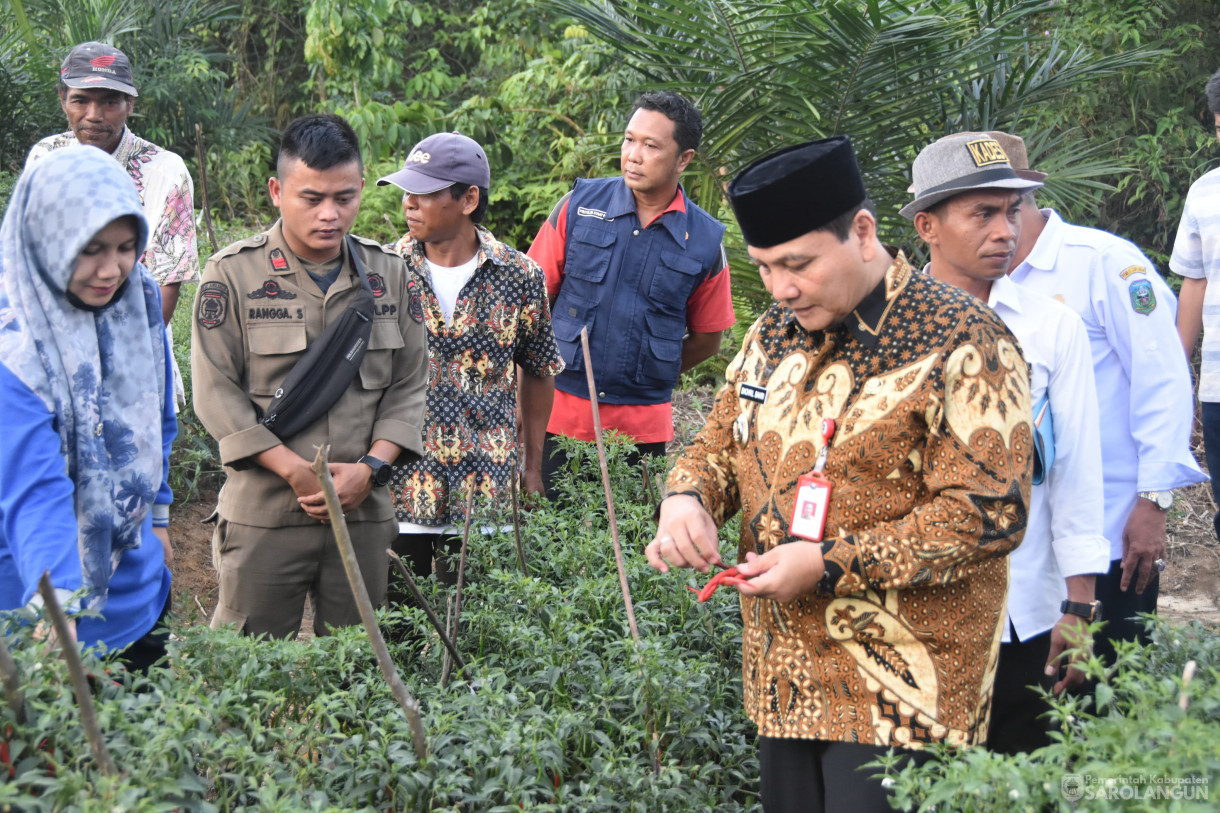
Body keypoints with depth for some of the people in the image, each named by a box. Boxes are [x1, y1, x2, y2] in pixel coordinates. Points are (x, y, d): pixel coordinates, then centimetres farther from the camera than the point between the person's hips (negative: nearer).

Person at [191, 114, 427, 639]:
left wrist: (369, 468, -7)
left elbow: (408, 384, 9)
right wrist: (296, 471, -14)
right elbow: (217, 392, -6)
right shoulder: (233, 274, -3)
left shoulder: (389, 273, 8)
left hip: (365, 512, 3)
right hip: (262, 516, -3)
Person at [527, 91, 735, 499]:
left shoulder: (705, 240, -1)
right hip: (561, 415, 0)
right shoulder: (580, 204, 0)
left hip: (644, 428, 0)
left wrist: (647, 376, 7)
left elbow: (706, 339, 10)